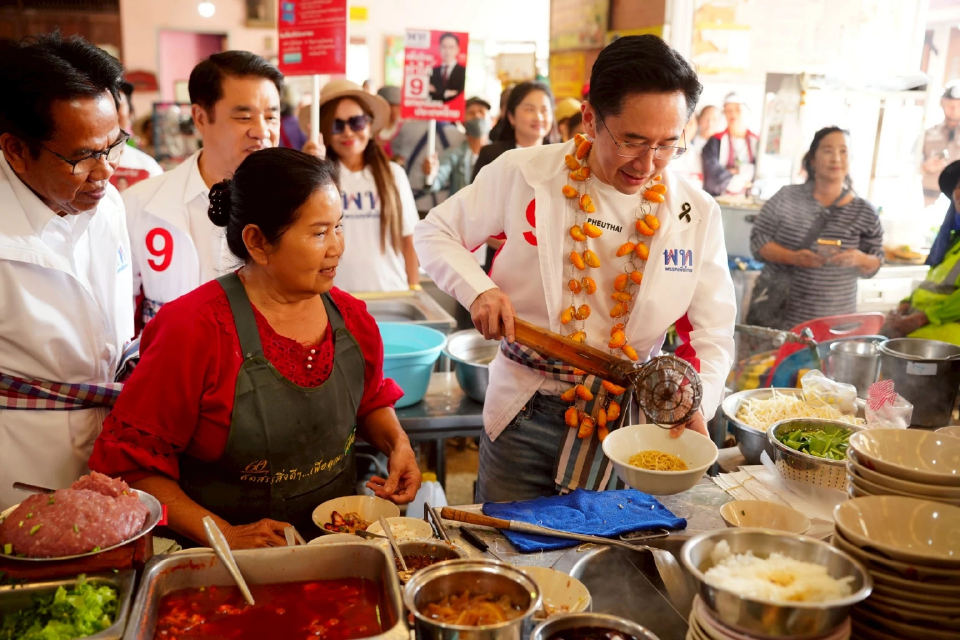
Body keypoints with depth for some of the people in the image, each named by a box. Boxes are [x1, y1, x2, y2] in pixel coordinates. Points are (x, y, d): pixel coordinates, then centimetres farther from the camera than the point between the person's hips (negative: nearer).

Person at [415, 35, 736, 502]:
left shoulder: (697, 214, -4)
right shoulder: (523, 174, -10)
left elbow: (712, 334, 0)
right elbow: (435, 232, 2)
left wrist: (695, 402, -19)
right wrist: (477, 289, -16)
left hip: (629, 421, 2)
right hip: (524, 412, -1)